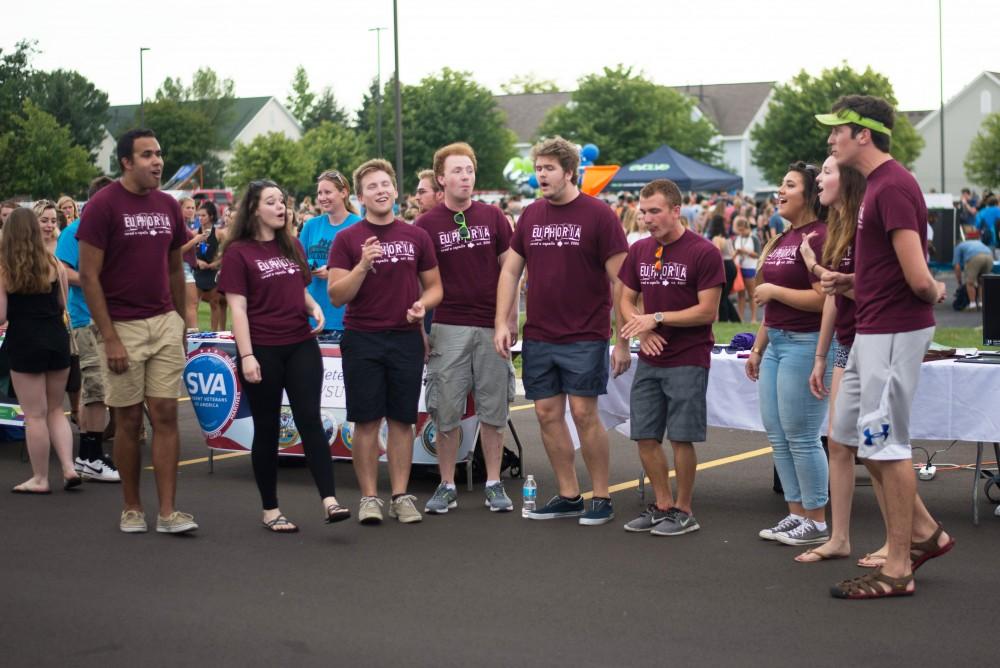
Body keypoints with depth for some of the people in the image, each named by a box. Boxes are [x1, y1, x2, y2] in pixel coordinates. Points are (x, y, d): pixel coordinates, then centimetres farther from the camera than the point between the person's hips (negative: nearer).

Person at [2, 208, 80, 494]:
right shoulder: (53, 264, 1)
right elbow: (63, 305, 9)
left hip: (24, 343, -3)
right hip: (56, 339, 4)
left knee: (35, 415, 5)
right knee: (55, 409, 17)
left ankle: (40, 478, 11)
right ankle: (69, 468, 7)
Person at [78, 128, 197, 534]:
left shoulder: (168, 206, 8)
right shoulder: (102, 206, -9)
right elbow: (88, 276, -11)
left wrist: (181, 322, 12)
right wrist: (109, 338, -15)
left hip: (165, 323, 4)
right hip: (122, 326, -4)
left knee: (165, 415, 0)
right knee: (128, 419, 4)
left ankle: (168, 512, 3)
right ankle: (132, 508, 17)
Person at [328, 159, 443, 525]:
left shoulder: (417, 237, 7)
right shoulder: (347, 239, 0)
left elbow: (434, 286, 13)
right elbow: (337, 296, -5)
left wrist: (423, 304, -9)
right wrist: (363, 265, -20)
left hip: (406, 338, 2)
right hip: (362, 339, -2)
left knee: (402, 420, 5)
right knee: (366, 421, 1)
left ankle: (401, 496, 13)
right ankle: (369, 497, 9)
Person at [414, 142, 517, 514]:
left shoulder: (493, 218, 5)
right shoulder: (426, 225, 1)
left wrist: (512, 317, 2)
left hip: (491, 326, 1)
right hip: (448, 327, -1)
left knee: (493, 409, 6)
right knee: (446, 410, 2)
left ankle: (494, 484, 15)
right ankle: (447, 486, 12)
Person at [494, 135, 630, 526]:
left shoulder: (598, 215, -7)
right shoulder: (531, 215, 9)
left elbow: (620, 280, -8)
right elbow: (510, 270, 13)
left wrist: (623, 340, -11)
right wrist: (501, 322, 2)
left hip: (585, 336, -5)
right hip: (538, 336, 5)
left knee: (583, 412, -6)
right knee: (547, 413, 6)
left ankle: (602, 498, 6)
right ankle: (568, 496, 16)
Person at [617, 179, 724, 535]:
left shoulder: (703, 252, -10)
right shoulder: (639, 251, 8)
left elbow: (708, 311, -13)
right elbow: (626, 301, 14)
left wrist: (657, 318, -17)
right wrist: (642, 328, -6)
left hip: (688, 361, -6)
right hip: (649, 359, 6)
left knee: (681, 437, -3)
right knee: (645, 436, 7)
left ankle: (683, 510, 12)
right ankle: (662, 505, 21)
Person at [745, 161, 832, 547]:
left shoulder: (818, 238, -14)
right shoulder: (781, 241, 15)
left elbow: (822, 299, -23)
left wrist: (773, 290, -15)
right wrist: (757, 348, 20)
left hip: (804, 343, -10)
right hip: (776, 343, 10)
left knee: (801, 437, -4)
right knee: (777, 434, 12)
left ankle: (816, 522, 7)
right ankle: (796, 513, 21)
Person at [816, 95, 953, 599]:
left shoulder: (893, 187, -20)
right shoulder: (876, 184, 14)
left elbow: (918, 277, -25)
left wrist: (934, 293, -4)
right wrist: (848, 281, 8)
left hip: (895, 331, -11)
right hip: (872, 330, 11)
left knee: (884, 442, -3)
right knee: (848, 433, 16)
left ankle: (898, 569, 6)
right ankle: (924, 532, 24)